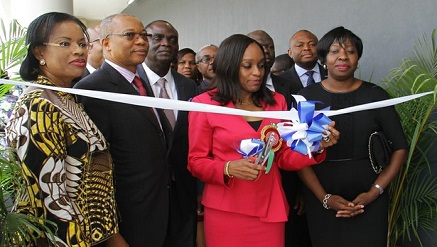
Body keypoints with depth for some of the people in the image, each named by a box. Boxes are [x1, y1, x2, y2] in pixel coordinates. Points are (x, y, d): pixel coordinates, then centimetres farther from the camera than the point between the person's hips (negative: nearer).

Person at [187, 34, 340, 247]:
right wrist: (228, 169, -20)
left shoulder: (277, 102, 6)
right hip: (226, 211, -3)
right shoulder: (205, 104, -4)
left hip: (270, 209, 3)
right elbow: (196, 162, -3)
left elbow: (284, 156, 7)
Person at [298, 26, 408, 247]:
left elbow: (400, 147, 1)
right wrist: (324, 197, -12)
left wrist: (375, 192, -8)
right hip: (320, 197, 0)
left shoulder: (375, 95, -1)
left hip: (368, 200, 0)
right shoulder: (307, 97, -2)